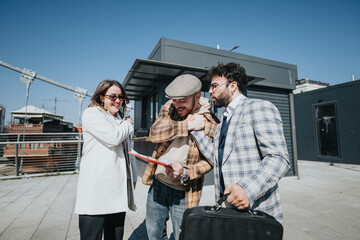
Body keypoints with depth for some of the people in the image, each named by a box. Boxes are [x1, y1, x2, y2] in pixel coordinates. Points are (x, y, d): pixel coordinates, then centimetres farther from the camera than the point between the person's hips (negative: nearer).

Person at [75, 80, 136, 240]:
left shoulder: (120, 120, 20)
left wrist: (132, 177, 19)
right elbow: (113, 138, -18)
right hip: (96, 192, -6)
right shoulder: (91, 114, -2)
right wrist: (128, 124, 1)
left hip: (119, 190, 7)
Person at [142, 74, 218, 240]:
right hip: (158, 182, 4)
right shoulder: (169, 107, -5)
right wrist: (186, 125, -25)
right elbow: (154, 134, -18)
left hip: (184, 190, -3)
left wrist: (185, 172, -26)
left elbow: (209, 160, -10)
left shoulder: (210, 123, -15)